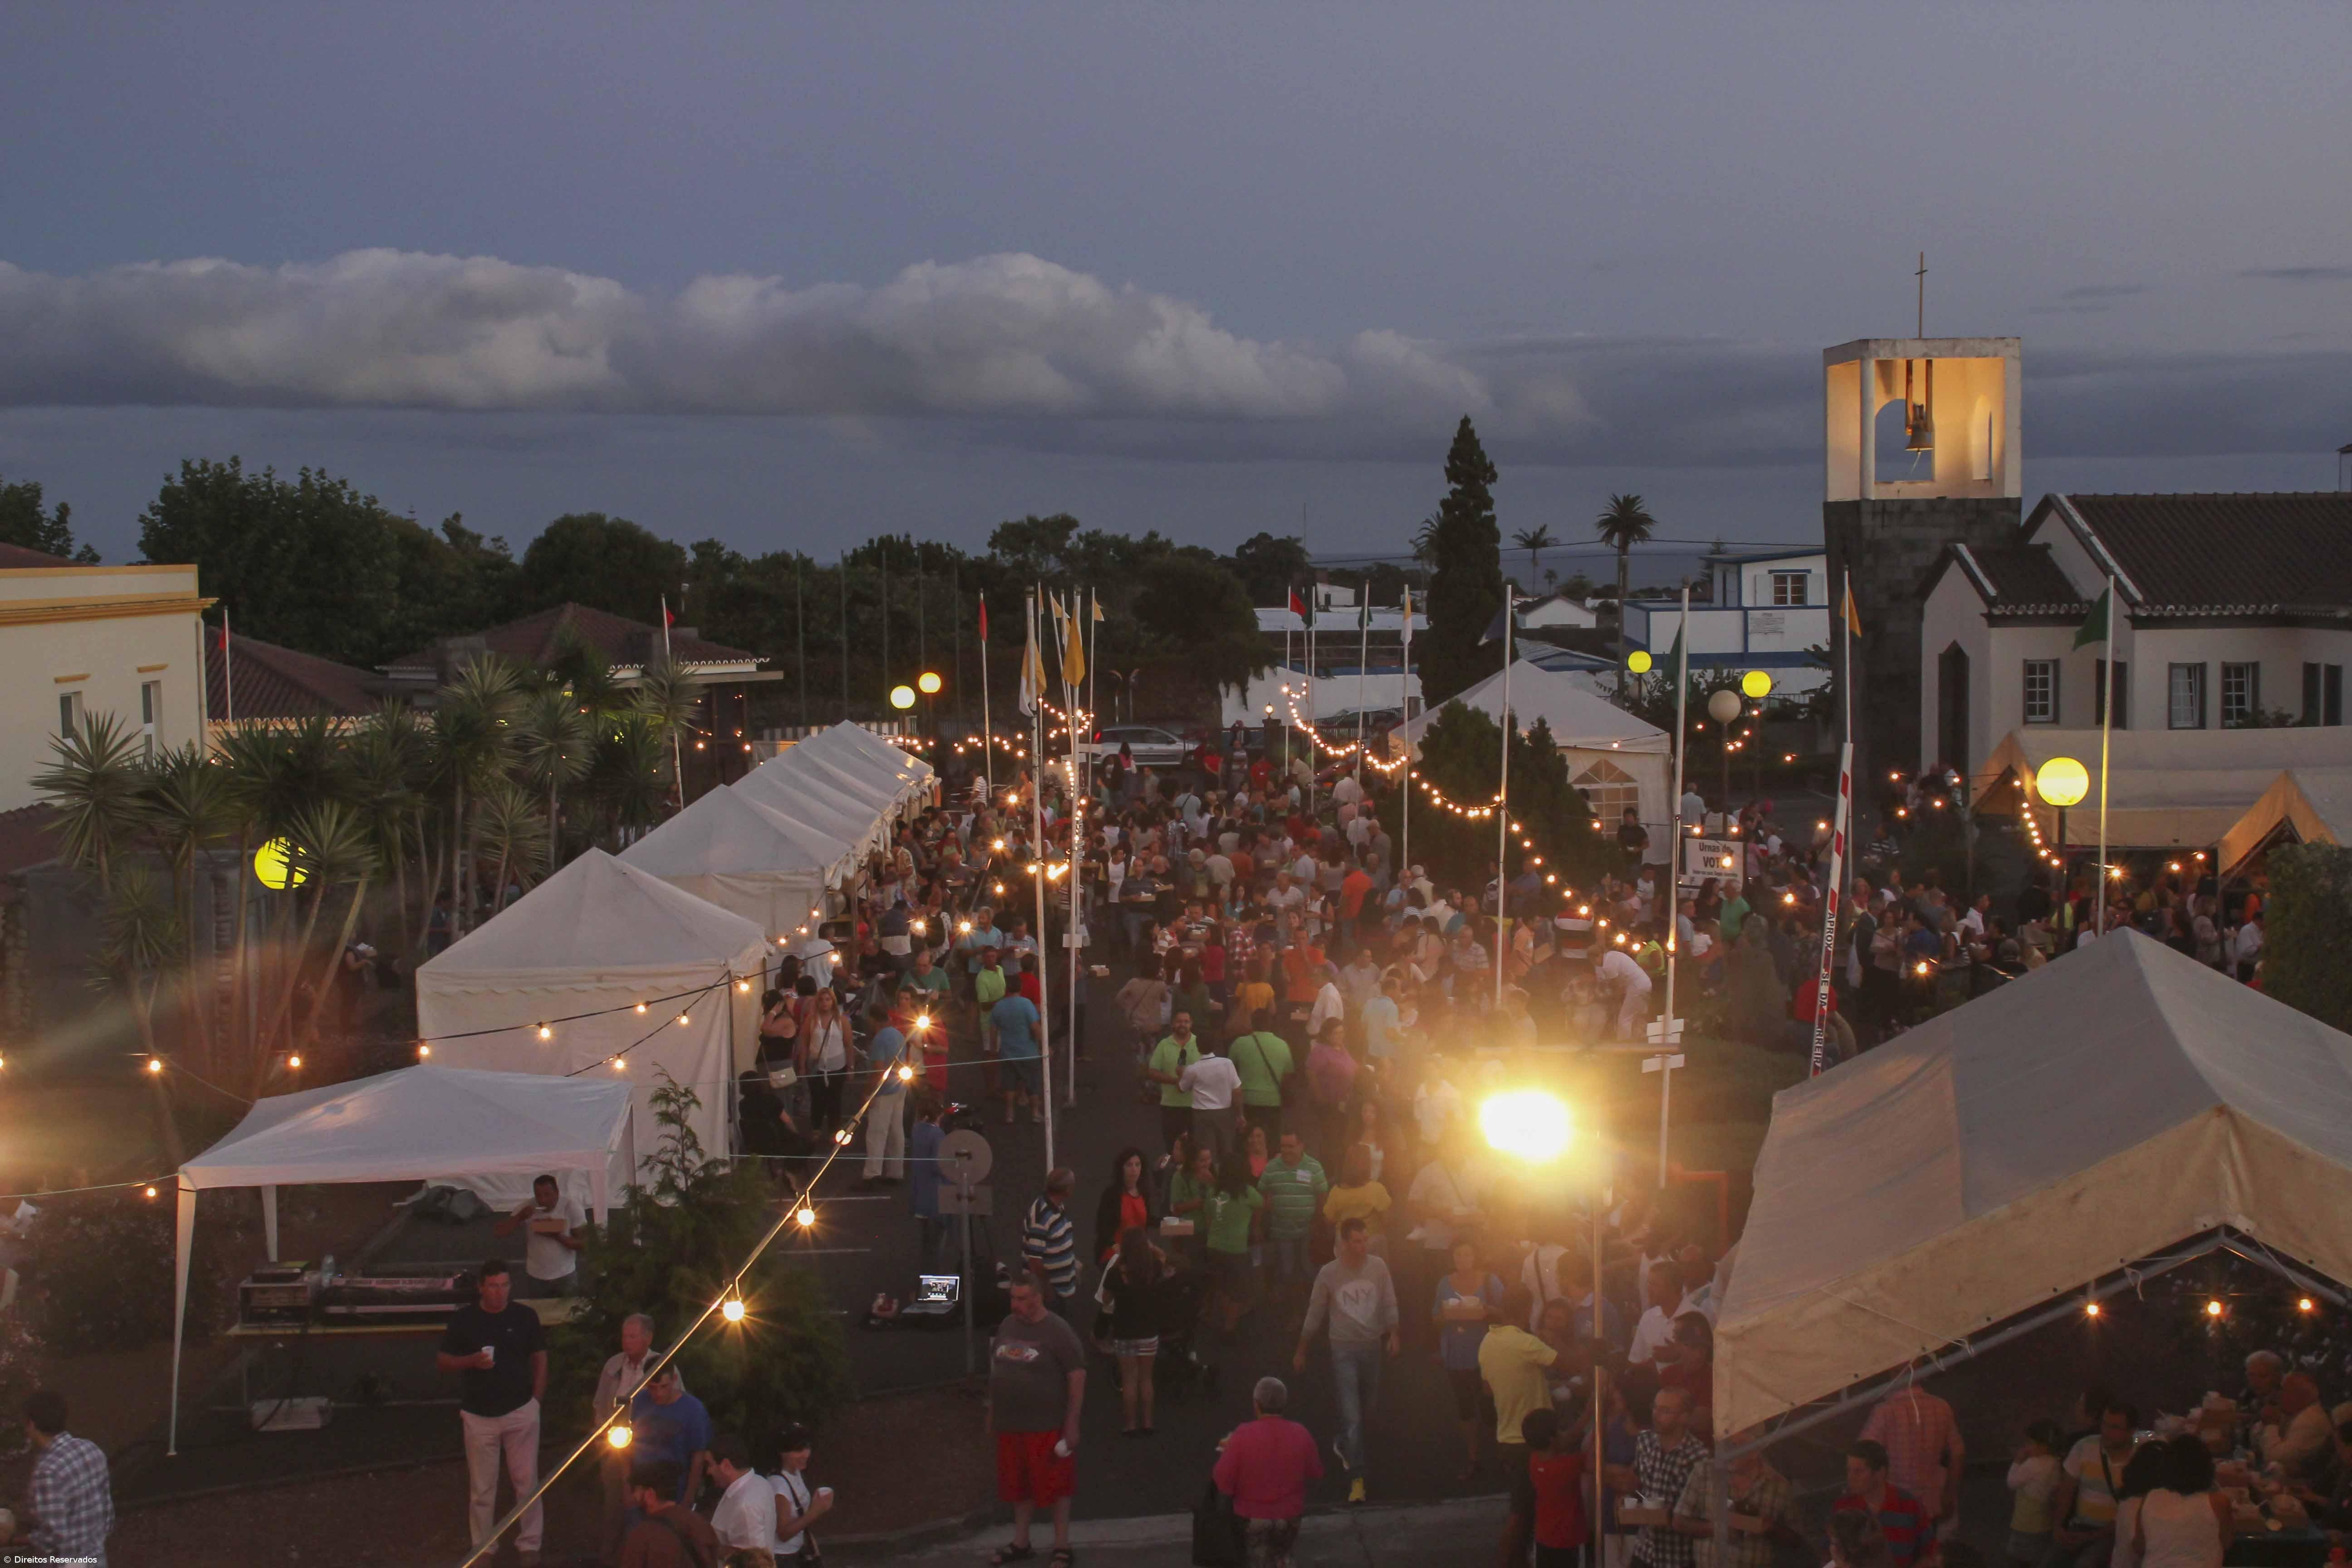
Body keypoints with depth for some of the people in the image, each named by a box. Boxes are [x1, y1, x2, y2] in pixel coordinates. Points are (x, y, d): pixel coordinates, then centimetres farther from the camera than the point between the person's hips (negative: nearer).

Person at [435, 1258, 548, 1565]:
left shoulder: (525, 1317, -2)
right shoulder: (463, 1320, -3)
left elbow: (539, 1359, 6)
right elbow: (443, 1362, 2)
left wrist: (536, 1400, 0)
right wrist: (472, 1361, -17)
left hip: (521, 1412, 0)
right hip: (480, 1415, 0)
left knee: (527, 1482, 5)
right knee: (482, 1488, 6)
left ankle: (530, 1545, 16)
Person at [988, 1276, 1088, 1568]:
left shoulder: (1058, 1332, -13)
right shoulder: (1007, 1326, 7)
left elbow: (1078, 1376, -12)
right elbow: (996, 1369, 17)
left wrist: (1072, 1424, -14)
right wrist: (992, 1413, 15)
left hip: (1047, 1427, -6)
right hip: (1010, 1425, 6)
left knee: (1056, 1486, 2)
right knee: (1019, 1486, 15)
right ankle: (1021, 1543, 28)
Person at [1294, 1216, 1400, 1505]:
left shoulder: (1378, 1266, -6)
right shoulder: (1329, 1273, -11)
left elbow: (1389, 1304, 1)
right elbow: (1315, 1314, -1)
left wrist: (1393, 1335, -14)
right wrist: (1301, 1351, 6)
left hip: (1372, 1345, 3)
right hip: (1344, 1350, -3)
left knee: (1367, 1406, 20)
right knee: (1352, 1416, -9)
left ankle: (1342, 1443, 50)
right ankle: (1357, 1479, -7)